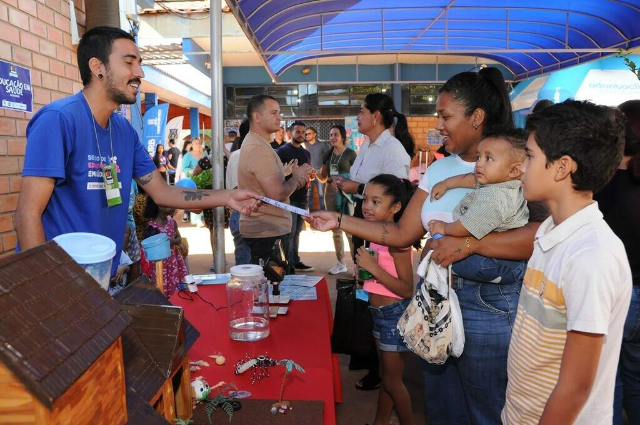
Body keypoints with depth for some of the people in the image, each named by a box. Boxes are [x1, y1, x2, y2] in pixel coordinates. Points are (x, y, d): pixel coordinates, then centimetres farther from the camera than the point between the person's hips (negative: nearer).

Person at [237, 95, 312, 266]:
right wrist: (297, 176, -8)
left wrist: (296, 181, 4)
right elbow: (277, 194, -25)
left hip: (262, 229, 11)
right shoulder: (259, 148, -20)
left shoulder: (254, 143, 15)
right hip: (268, 232, -11)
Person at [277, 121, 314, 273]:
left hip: (302, 197, 7)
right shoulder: (282, 151, -5)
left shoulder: (306, 153, 16)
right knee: (289, 232, -6)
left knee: (297, 231, 14)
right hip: (289, 198, -7)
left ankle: (296, 262, 22)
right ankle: (289, 266, -2)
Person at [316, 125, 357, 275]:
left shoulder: (350, 154, -2)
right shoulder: (328, 155, 12)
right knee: (335, 230, 9)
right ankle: (340, 263, 18)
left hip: (346, 194, -5)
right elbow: (323, 177, 12)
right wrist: (315, 173, -7)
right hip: (330, 193, 6)